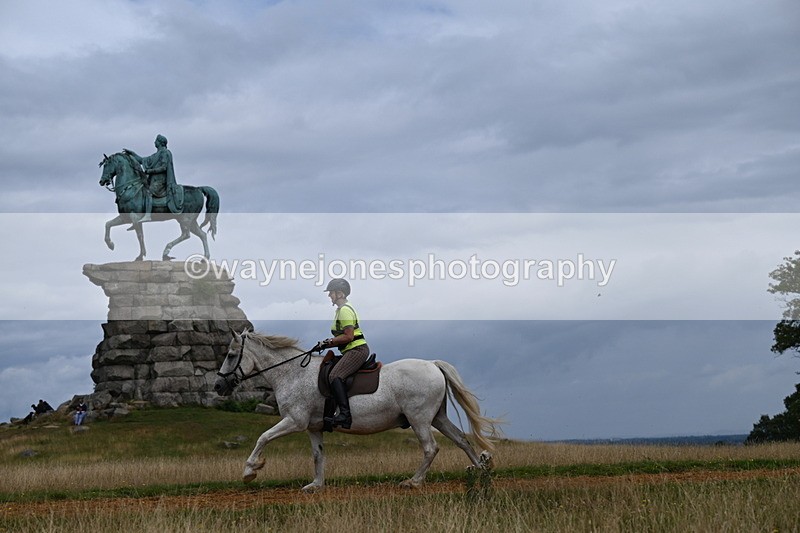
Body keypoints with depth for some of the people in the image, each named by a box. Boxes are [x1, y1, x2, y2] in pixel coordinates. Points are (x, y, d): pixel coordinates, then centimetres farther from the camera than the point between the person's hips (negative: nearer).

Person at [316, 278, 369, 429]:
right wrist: (326, 343, 11)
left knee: (335, 376, -26)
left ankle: (345, 413, -36)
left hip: (357, 350, -11)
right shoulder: (341, 310, 21)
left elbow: (348, 336, -19)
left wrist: (329, 342, -12)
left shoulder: (345, 310, -12)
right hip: (353, 351, 11)